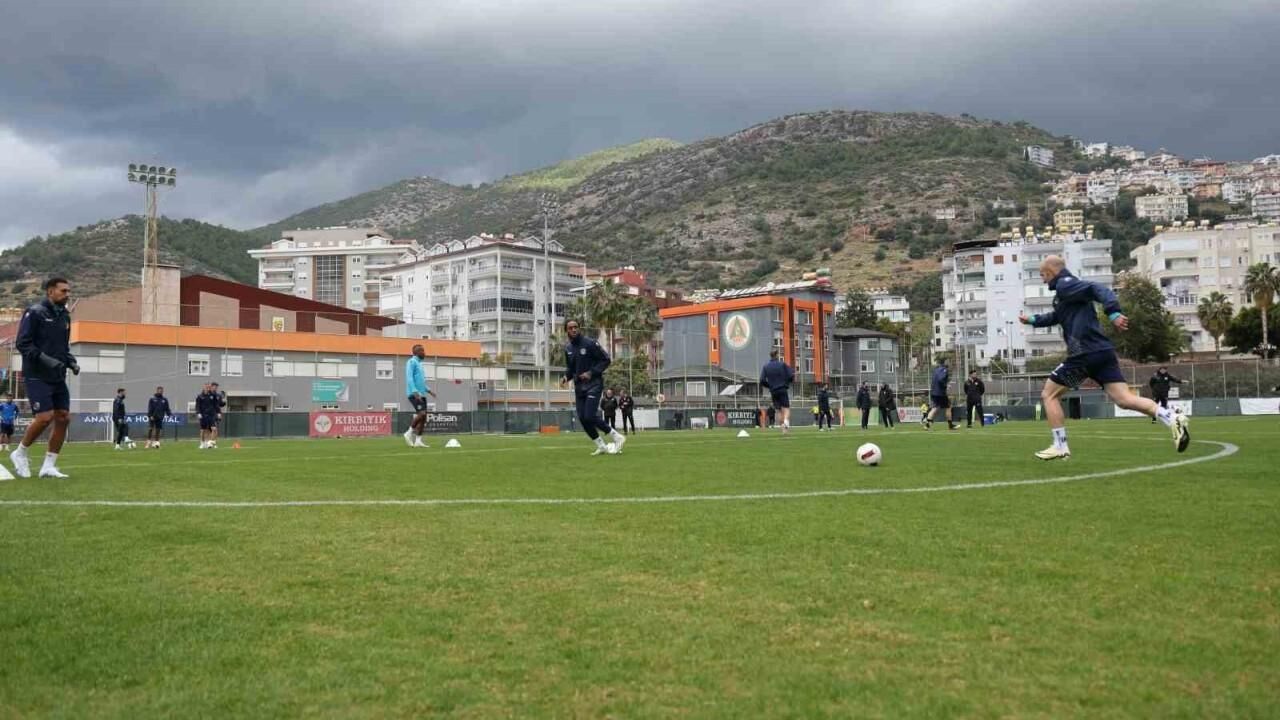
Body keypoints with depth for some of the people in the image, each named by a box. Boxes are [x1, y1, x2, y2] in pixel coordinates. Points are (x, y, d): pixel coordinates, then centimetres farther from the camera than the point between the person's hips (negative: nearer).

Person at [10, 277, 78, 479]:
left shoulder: (64, 316, 13)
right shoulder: (34, 313, -8)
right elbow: (22, 343, -13)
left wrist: (71, 362, 5)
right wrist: (45, 360, -23)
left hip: (58, 377, 7)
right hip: (38, 376, -7)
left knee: (63, 417, -1)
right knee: (45, 417, -15)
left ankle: (49, 466, 7)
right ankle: (20, 453, 10)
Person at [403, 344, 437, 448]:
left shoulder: (419, 364, 22)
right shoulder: (412, 362, -5)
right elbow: (409, 378, -15)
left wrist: (428, 390, 18)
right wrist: (415, 392, -24)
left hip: (421, 394, 9)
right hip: (414, 394, -9)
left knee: (423, 417, 2)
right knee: (421, 414, -19)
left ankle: (418, 440, 3)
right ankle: (409, 433, -5)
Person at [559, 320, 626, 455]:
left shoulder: (589, 343, -11)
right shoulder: (567, 348, 8)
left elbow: (606, 360, -9)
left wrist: (591, 373, -17)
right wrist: (566, 377, 0)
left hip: (593, 384, -7)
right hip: (579, 386, 7)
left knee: (590, 416, -16)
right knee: (582, 418, 2)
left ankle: (617, 438, 1)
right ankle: (601, 446, 16)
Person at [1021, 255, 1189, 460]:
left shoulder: (1065, 284, -3)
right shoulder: (1066, 289, 26)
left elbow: (1097, 290, -21)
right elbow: (1057, 317, 45)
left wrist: (1113, 313, -36)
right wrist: (1032, 320, 50)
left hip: (1085, 353, -9)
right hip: (1102, 351, 9)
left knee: (1049, 395, 5)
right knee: (1124, 399, -2)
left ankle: (1060, 447, 4)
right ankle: (1173, 419, -19)